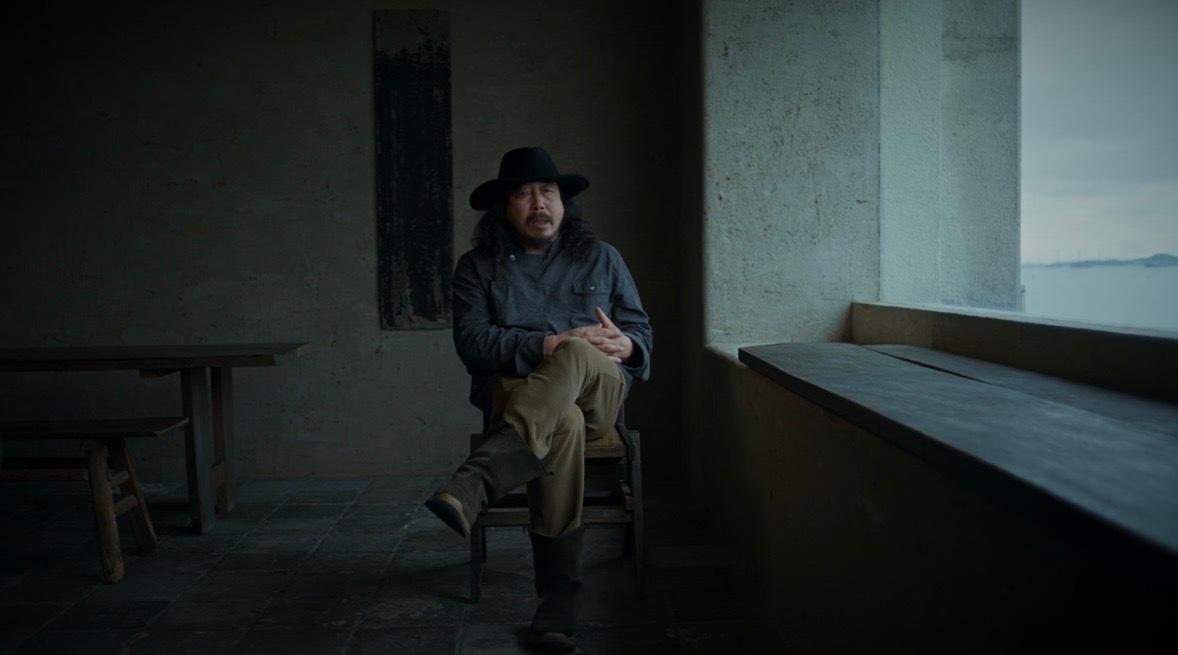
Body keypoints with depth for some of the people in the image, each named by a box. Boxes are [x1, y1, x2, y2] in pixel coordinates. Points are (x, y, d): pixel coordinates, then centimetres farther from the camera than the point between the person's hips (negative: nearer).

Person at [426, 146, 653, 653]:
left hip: (598, 390, 1)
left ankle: (474, 485, -49)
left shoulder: (600, 258, 16)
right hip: (512, 394, -1)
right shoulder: (478, 266, 10)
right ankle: (558, 598, -37)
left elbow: (641, 330, 16)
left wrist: (626, 346, -10)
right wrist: (546, 345, -19)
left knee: (577, 357, -38)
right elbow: (471, 339, -6)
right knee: (564, 424, -39)